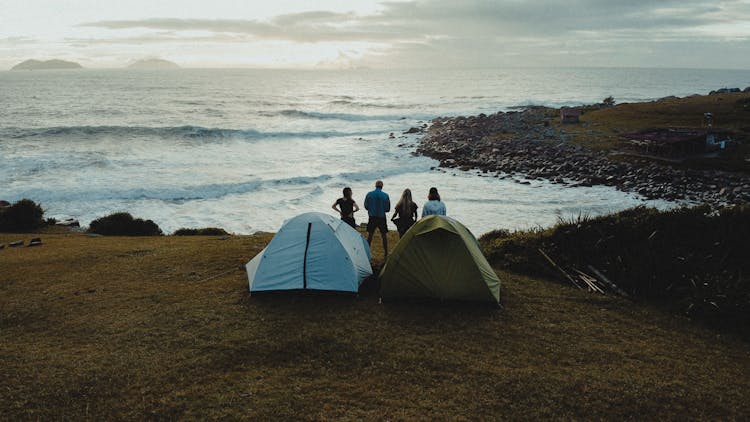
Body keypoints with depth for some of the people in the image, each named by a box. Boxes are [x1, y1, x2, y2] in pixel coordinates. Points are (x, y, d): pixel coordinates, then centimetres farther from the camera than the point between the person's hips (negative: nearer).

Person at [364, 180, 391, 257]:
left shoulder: (369, 194, -5)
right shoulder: (385, 195, -6)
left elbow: (366, 206, 2)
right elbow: (388, 208, -1)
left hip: (372, 217, 1)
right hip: (382, 217, -1)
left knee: (370, 235, 11)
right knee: (384, 235, 10)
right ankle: (386, 253, 11)